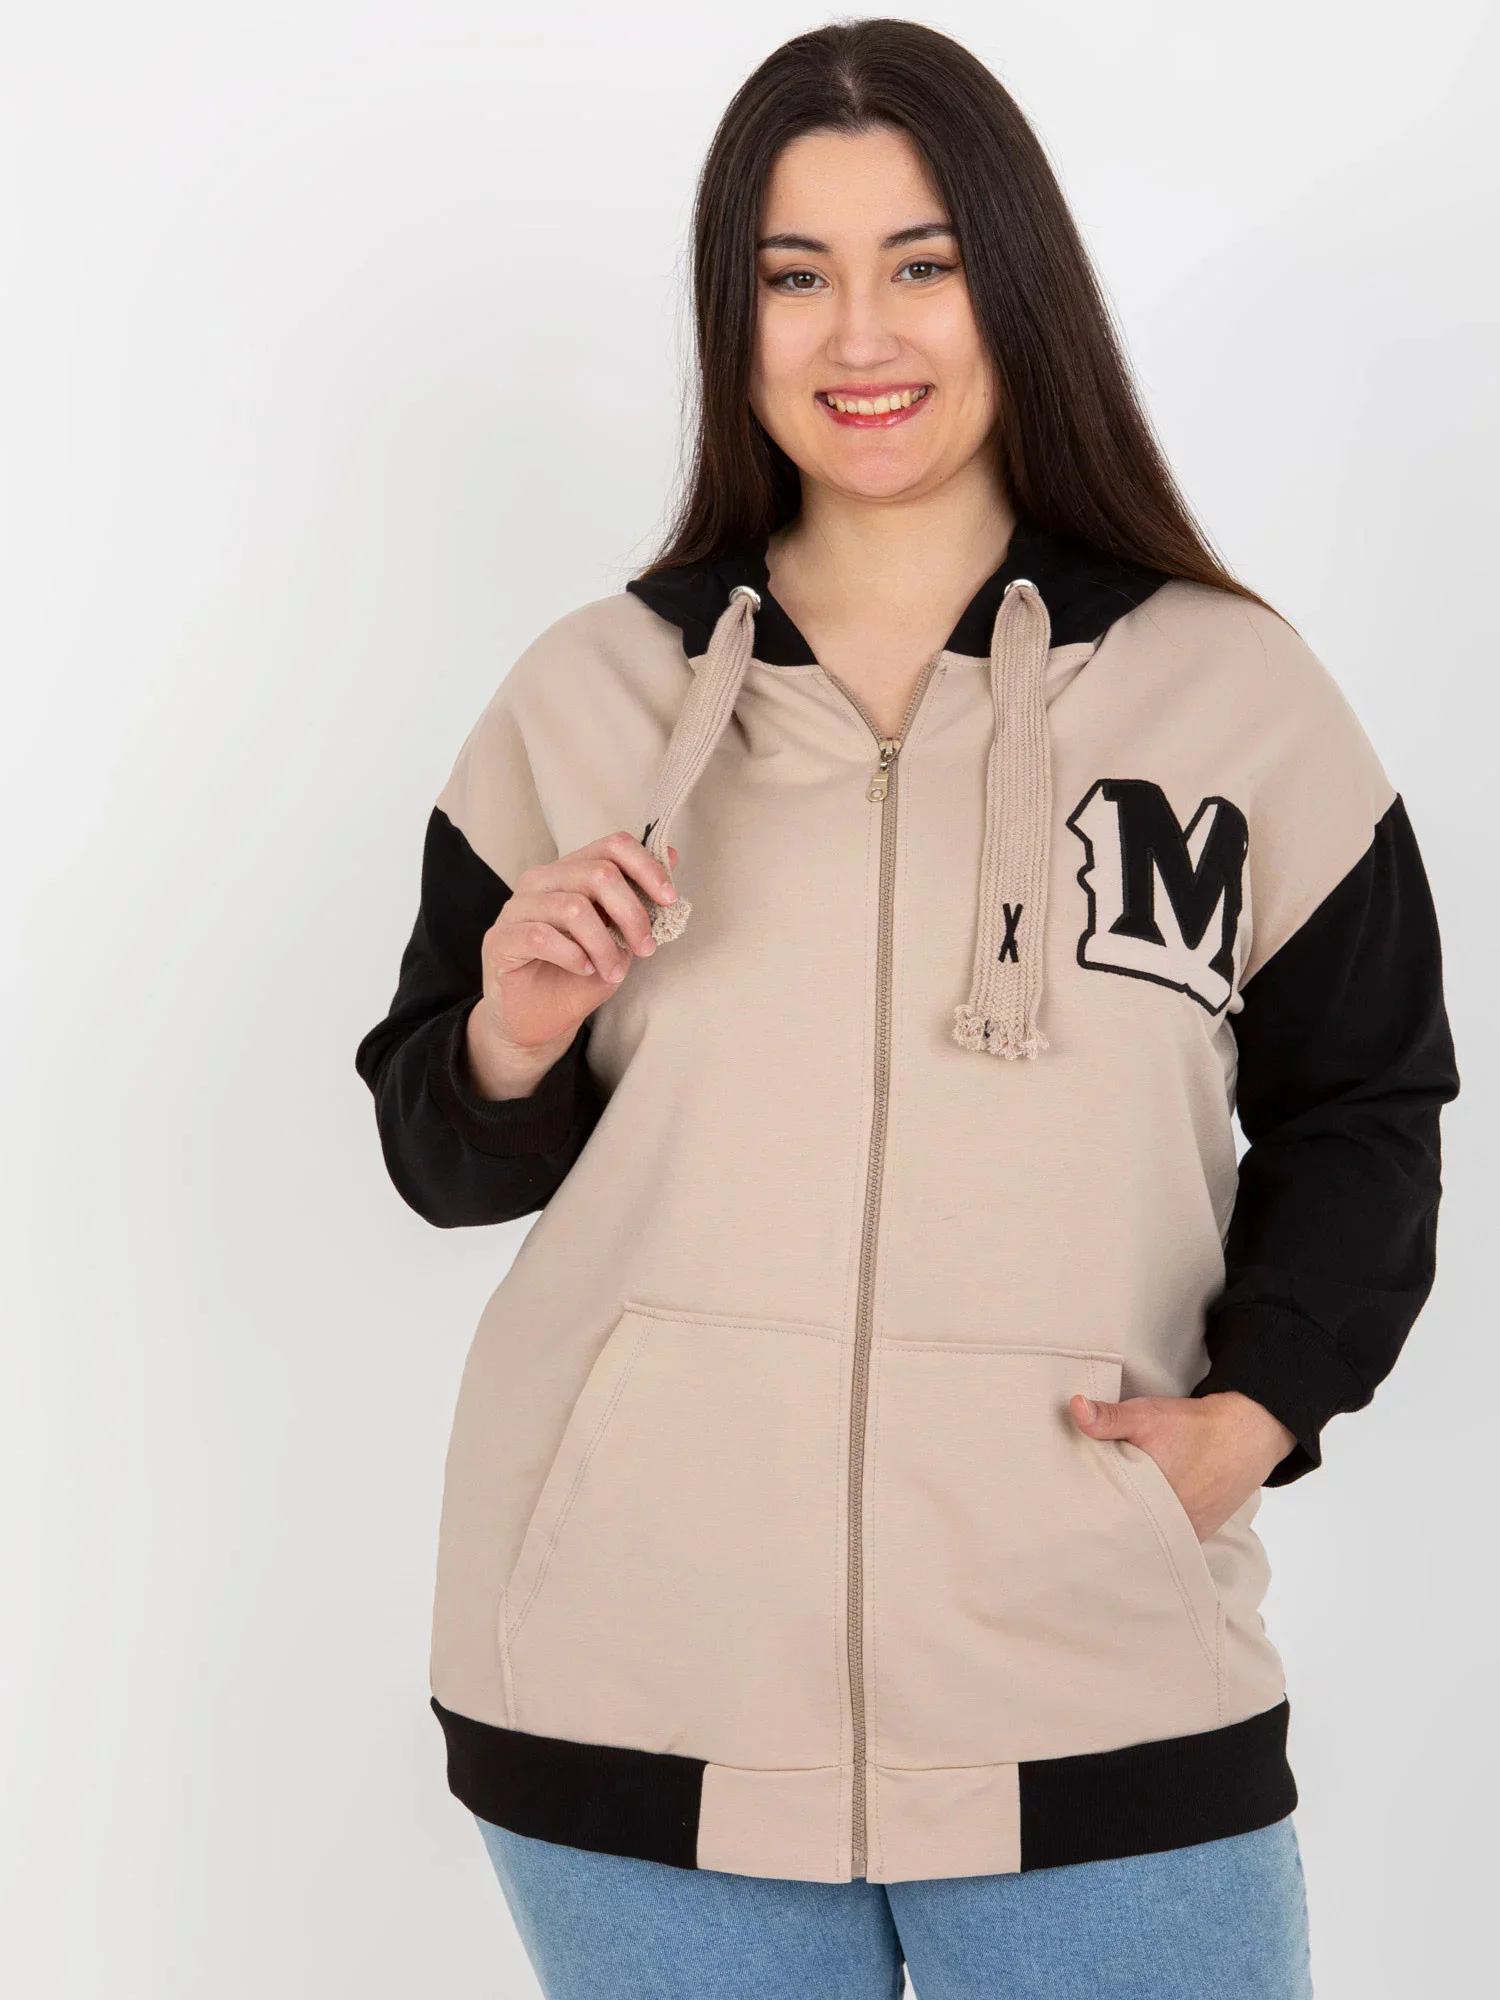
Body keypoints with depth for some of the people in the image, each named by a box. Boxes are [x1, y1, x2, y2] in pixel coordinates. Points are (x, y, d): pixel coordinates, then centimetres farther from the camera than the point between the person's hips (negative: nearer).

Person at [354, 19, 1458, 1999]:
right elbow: (444, 1163, 11)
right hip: (635, 1684, 1)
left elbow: (1362, 1108, 11)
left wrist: (1262, 1401, -5)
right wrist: (512, 1039, -10)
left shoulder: (1233, 692, 4)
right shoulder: (586, 698, 7)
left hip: (1100, 1692, -1)